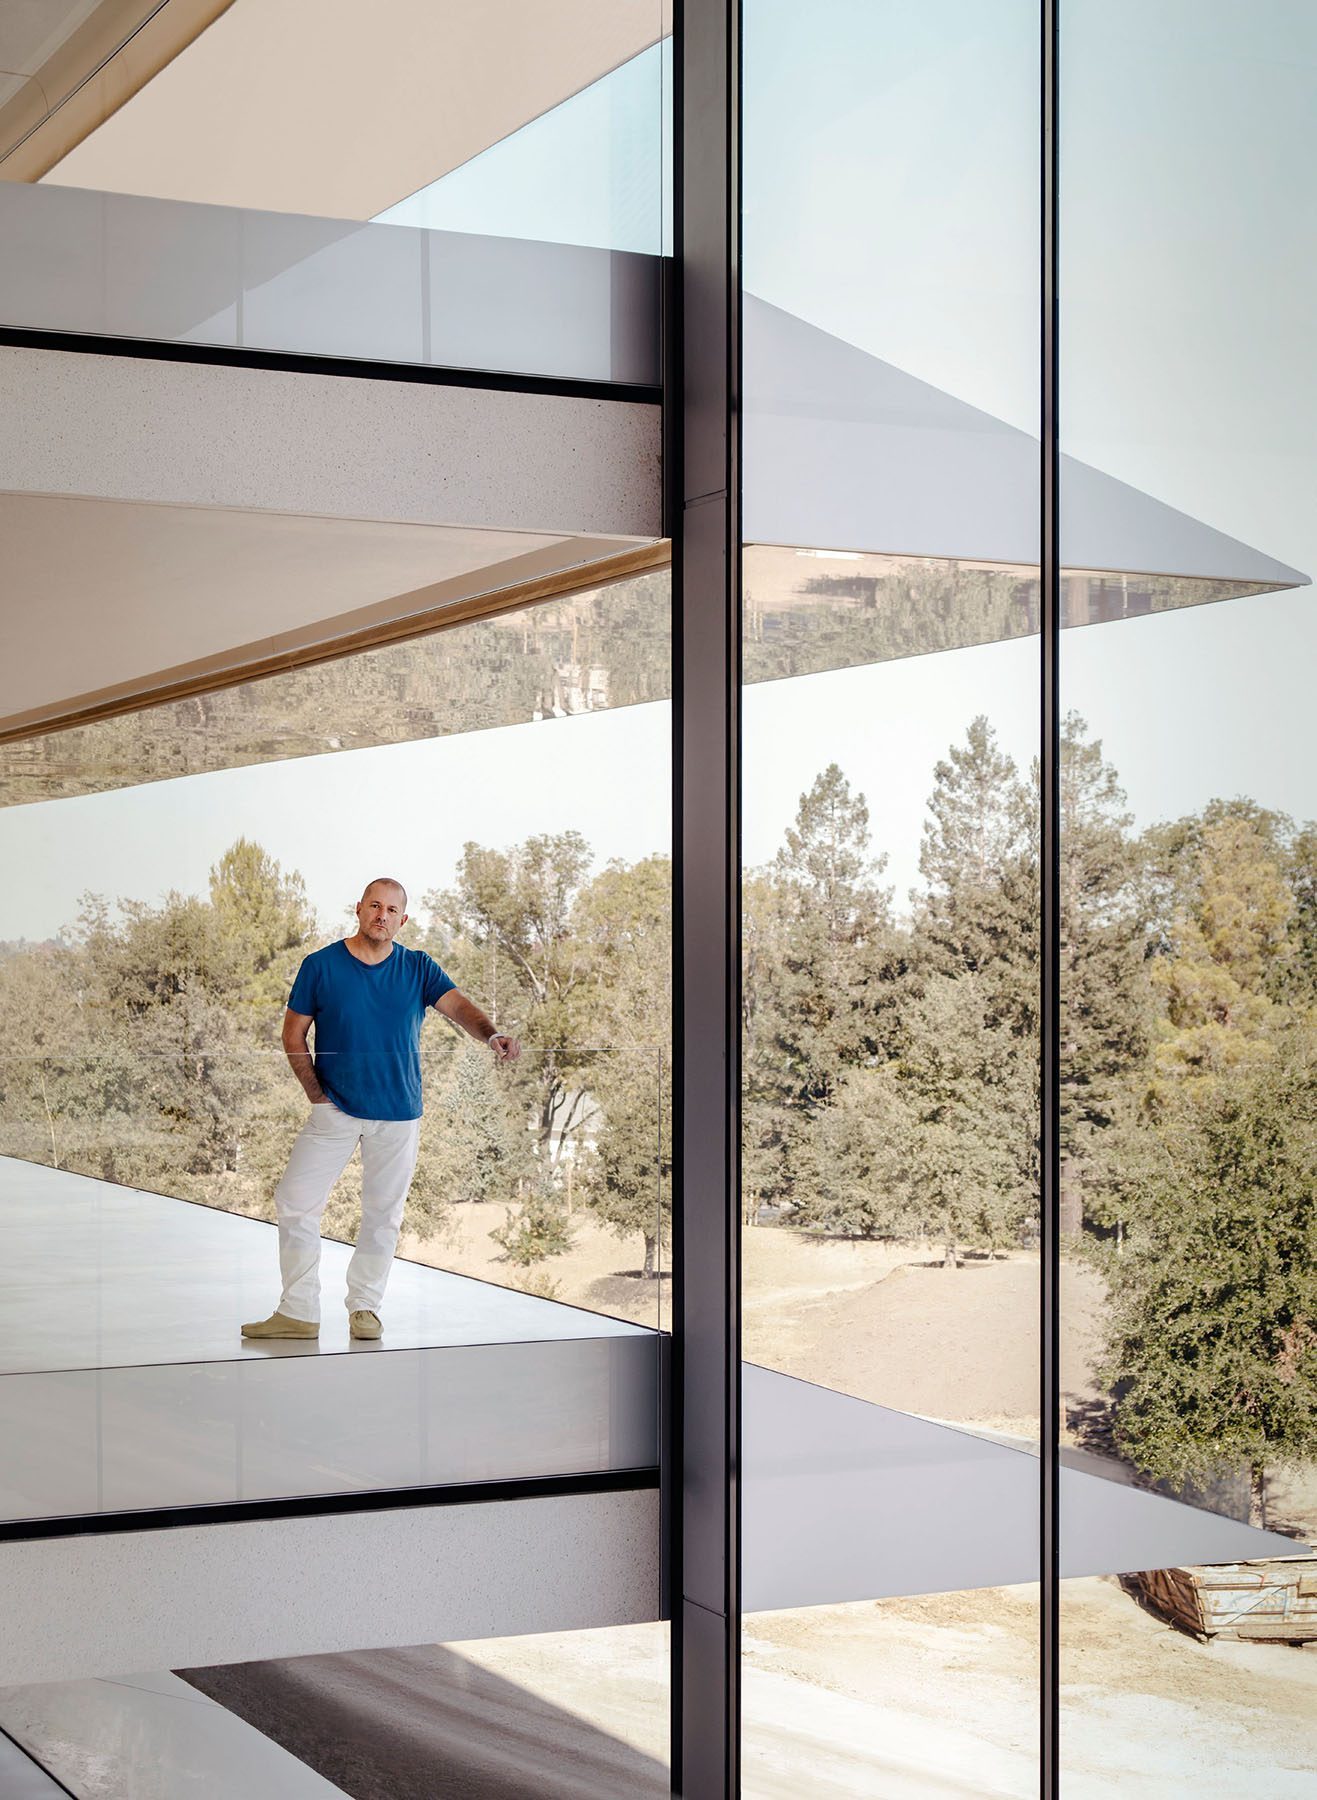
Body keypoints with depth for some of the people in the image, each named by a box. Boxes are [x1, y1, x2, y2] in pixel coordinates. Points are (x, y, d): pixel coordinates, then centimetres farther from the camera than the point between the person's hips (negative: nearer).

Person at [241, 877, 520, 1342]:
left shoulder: (418, 968, 1)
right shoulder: (321, 966, -2)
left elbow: (457, 1005, -15)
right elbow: (294, 1035, 2)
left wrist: (491, 1034, -36)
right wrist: (316, 1093, -7)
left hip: (399, 1115, 1)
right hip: (335, 1111, -1)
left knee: (383, 1214, 8)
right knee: (295, 1202, -6)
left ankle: (364, 1306, 22)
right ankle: (298, 1312, 2)